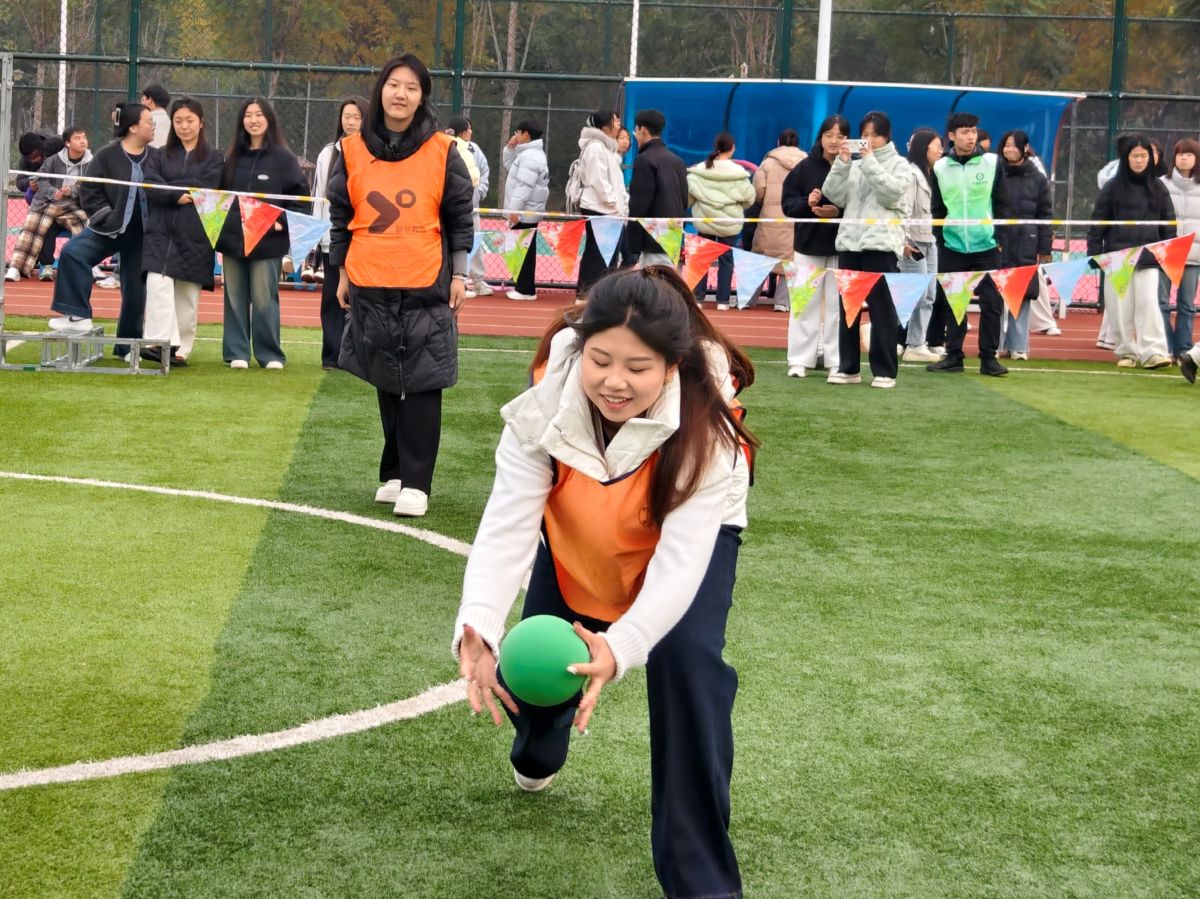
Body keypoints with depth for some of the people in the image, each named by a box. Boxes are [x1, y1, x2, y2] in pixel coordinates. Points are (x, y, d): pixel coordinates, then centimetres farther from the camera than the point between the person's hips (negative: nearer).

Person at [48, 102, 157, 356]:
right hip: (108, 229, -2)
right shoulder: (107, 156, -6)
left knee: (135, 289, 5)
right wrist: (107, 219, -12)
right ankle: (78, 316, -23)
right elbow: (89, 192, -5)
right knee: (72, 252, -25)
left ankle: (128, 345, 19)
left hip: (140, 235, 2)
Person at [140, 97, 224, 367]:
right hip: (162, 233, 1)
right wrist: (178, 195, -16)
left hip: (195, 236, -1)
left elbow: (206, 187, -8)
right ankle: (162, 342, -25)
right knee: (158, 285, -17)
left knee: (188, 296, 2)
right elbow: (151, 187, -1)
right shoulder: (161, 156, 14)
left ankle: (181, 350, 8)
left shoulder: (214, 158, 8)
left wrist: (168, 186, -6)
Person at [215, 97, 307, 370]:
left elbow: (300, 194, -2)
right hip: (232, 240, 4)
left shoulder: (283, 158, -2)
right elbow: (219, 193, 18)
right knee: (235, 298, 5)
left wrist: (282, 222, -9)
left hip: (267, 241, -4)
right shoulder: (233, 158, 10)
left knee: (264, 299, -3)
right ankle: (237, 353, 11)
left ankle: (270, 354, 6)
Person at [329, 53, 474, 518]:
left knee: (422, 384, -3)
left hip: (426, 288, -2)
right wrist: (342, 273, 11)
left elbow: (461, 217, 4)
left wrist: (459, 275, 0)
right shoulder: (353, 149, 5)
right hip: (371, 287, 2)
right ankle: (395, 473, 19)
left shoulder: (442, 151, 0)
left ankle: (415, 483, 0)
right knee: (387, 384, 9)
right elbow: (341, 216, 12)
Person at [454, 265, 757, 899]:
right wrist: (478, 629, -55)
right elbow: (506, 525, -37)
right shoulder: (546, 406, -34)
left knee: (687, 667, -25)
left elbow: (681, 559, -44)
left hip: (689, 536, -2)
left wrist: (620, 648, -61)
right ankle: (536, 751, 48)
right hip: (578, 539, 3)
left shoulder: (703, 425, -39)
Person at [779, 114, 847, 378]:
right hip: (808, 245, 2)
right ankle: (800, 360, 10)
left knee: (838, 304, 3)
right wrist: (806, 203, -14)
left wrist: (839, 212, -19)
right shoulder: (805, 168, 2)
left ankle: (836, 360, 10)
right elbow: (787, 203, 4)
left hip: (842, 247, -2)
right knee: (805, 303, 4)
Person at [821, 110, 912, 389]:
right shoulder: (855, 164, 16)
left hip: (881, 243, -4)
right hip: (849, 241, 4)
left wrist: (869, 161, -11)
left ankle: (884, 371, -2)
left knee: (881, 308, -5)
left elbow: (891, 193, -12)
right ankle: (847, 367, 11)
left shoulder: (899, 164, 6)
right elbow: (835, 196, 6)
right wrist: (842, 163, -5)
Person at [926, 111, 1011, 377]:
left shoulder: (992, 163, 0)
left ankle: (988, 358, 5)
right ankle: (953, 355, 14)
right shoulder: (940, 168, 4)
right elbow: (937, 209, 9)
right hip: (952, 247, 1)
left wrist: (1000, 236, -3)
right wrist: (940, 239, 3)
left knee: (992, 302, -1)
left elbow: (1002, 205, 3)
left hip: (986, 247, -1)